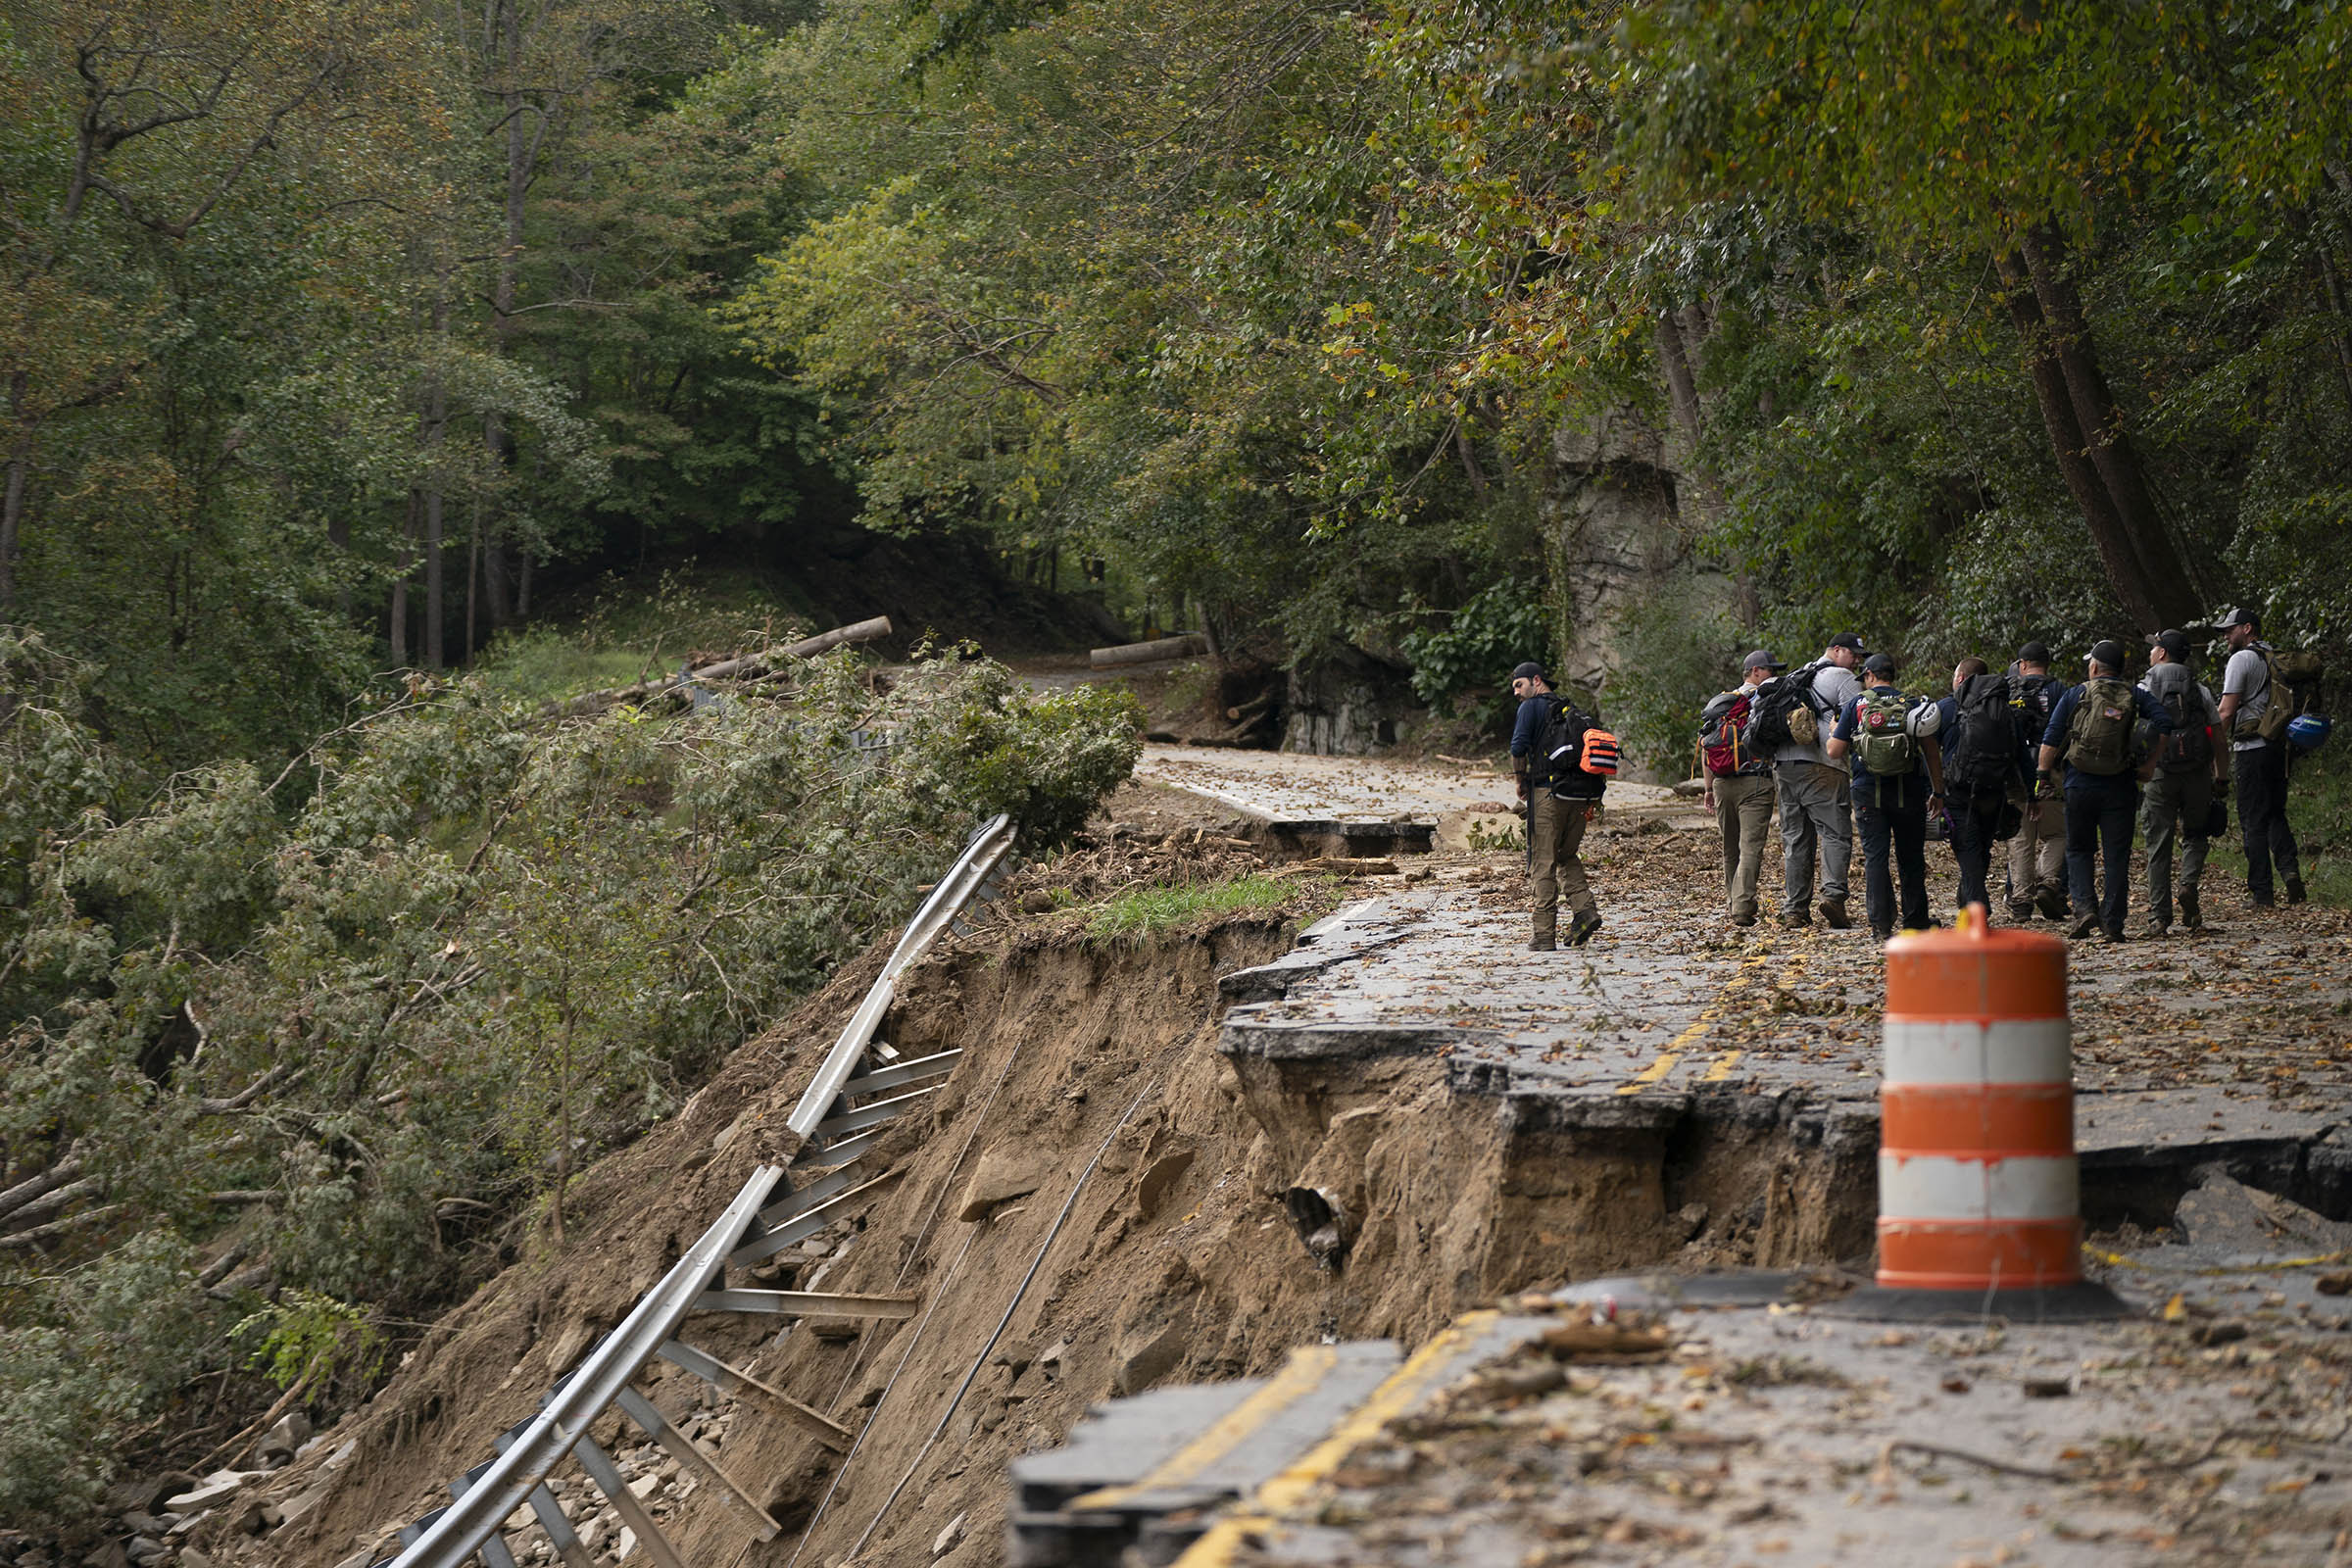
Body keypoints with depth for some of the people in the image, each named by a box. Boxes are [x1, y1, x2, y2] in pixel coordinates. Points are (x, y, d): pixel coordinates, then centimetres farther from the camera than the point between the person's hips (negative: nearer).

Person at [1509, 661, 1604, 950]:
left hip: (1548, 791, -6)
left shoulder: (1532, 707, 1)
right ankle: (1585, 908, -1)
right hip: (1582, 793, 6)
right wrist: (1595, 797, 14)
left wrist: (1521, 783, 1)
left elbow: (1519, 747, -13)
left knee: (1542, 862, -2)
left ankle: (1544, 934, -5)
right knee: (1567, 856, 21)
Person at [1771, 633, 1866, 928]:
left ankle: (1794, 909, 6)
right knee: (1836, 834, -8)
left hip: (1783, 765, 7)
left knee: (1795, 839, 8)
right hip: (1822, 767, -7)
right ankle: (1833, 894, -25)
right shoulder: (1844, 679, 2)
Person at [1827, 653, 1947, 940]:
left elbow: (1834, 751, -2)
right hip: (1908, 791, 1)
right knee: (1911, 858, 11)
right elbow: (1932, 750, 2)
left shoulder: (1855, 706, 0)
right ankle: (1915, 921, 16)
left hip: (1869, 791, -1)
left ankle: (1881, 924, -5)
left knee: (1875, 857, 1)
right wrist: (1938, 791, 9)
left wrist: (1833, 730, 20)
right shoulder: (1912, 704, 3)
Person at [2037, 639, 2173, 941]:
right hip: (2120, 788, 1)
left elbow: (2051, 740, -3)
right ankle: (2113, 923, 1)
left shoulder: (2075, 696, 3)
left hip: (2080, 785, -1)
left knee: (2078, 851, 13)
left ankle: (2084, 907, -5)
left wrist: (2044, 777, 2)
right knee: (2117, 856, 5)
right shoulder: (2135, 697, 6)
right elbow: (2164, 724, -6)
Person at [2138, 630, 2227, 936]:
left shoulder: (2144, 689, 2)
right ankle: (2189, 882, -9)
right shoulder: (2201, 691, 10)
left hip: (2159, 776, -2)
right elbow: (2219, 741, 8)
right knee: (2194, 835, 18)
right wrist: (2222, 781, 14)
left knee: (2159, 845, 3)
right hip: (2198, 774, 2)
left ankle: (2159, 916, 2)